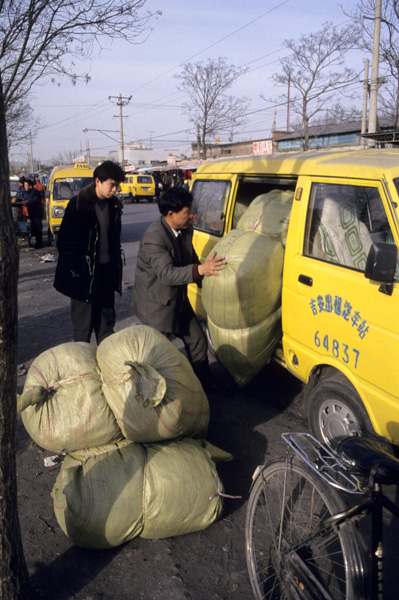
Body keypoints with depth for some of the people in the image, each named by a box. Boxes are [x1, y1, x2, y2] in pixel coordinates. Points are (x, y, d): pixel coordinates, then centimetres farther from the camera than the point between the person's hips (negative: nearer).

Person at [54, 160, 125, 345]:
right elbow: (65, 241, -12)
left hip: (107, 272, 6)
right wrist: (75, 271, -14)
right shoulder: (78, 204, -13)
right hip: (85, 272, -6)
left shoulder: (114, 205, 6)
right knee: (83, 323, 3)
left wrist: (116, 268, 12)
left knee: (106, 319, 15)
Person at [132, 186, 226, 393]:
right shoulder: (154, 237, -29)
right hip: (157, 305, -8)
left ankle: (205, 384, 35)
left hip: (178, 300, 8)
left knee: (197, 342, 16)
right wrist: (200, 270, -51)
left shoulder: (186, 229, -2)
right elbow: (166, 274, -39)